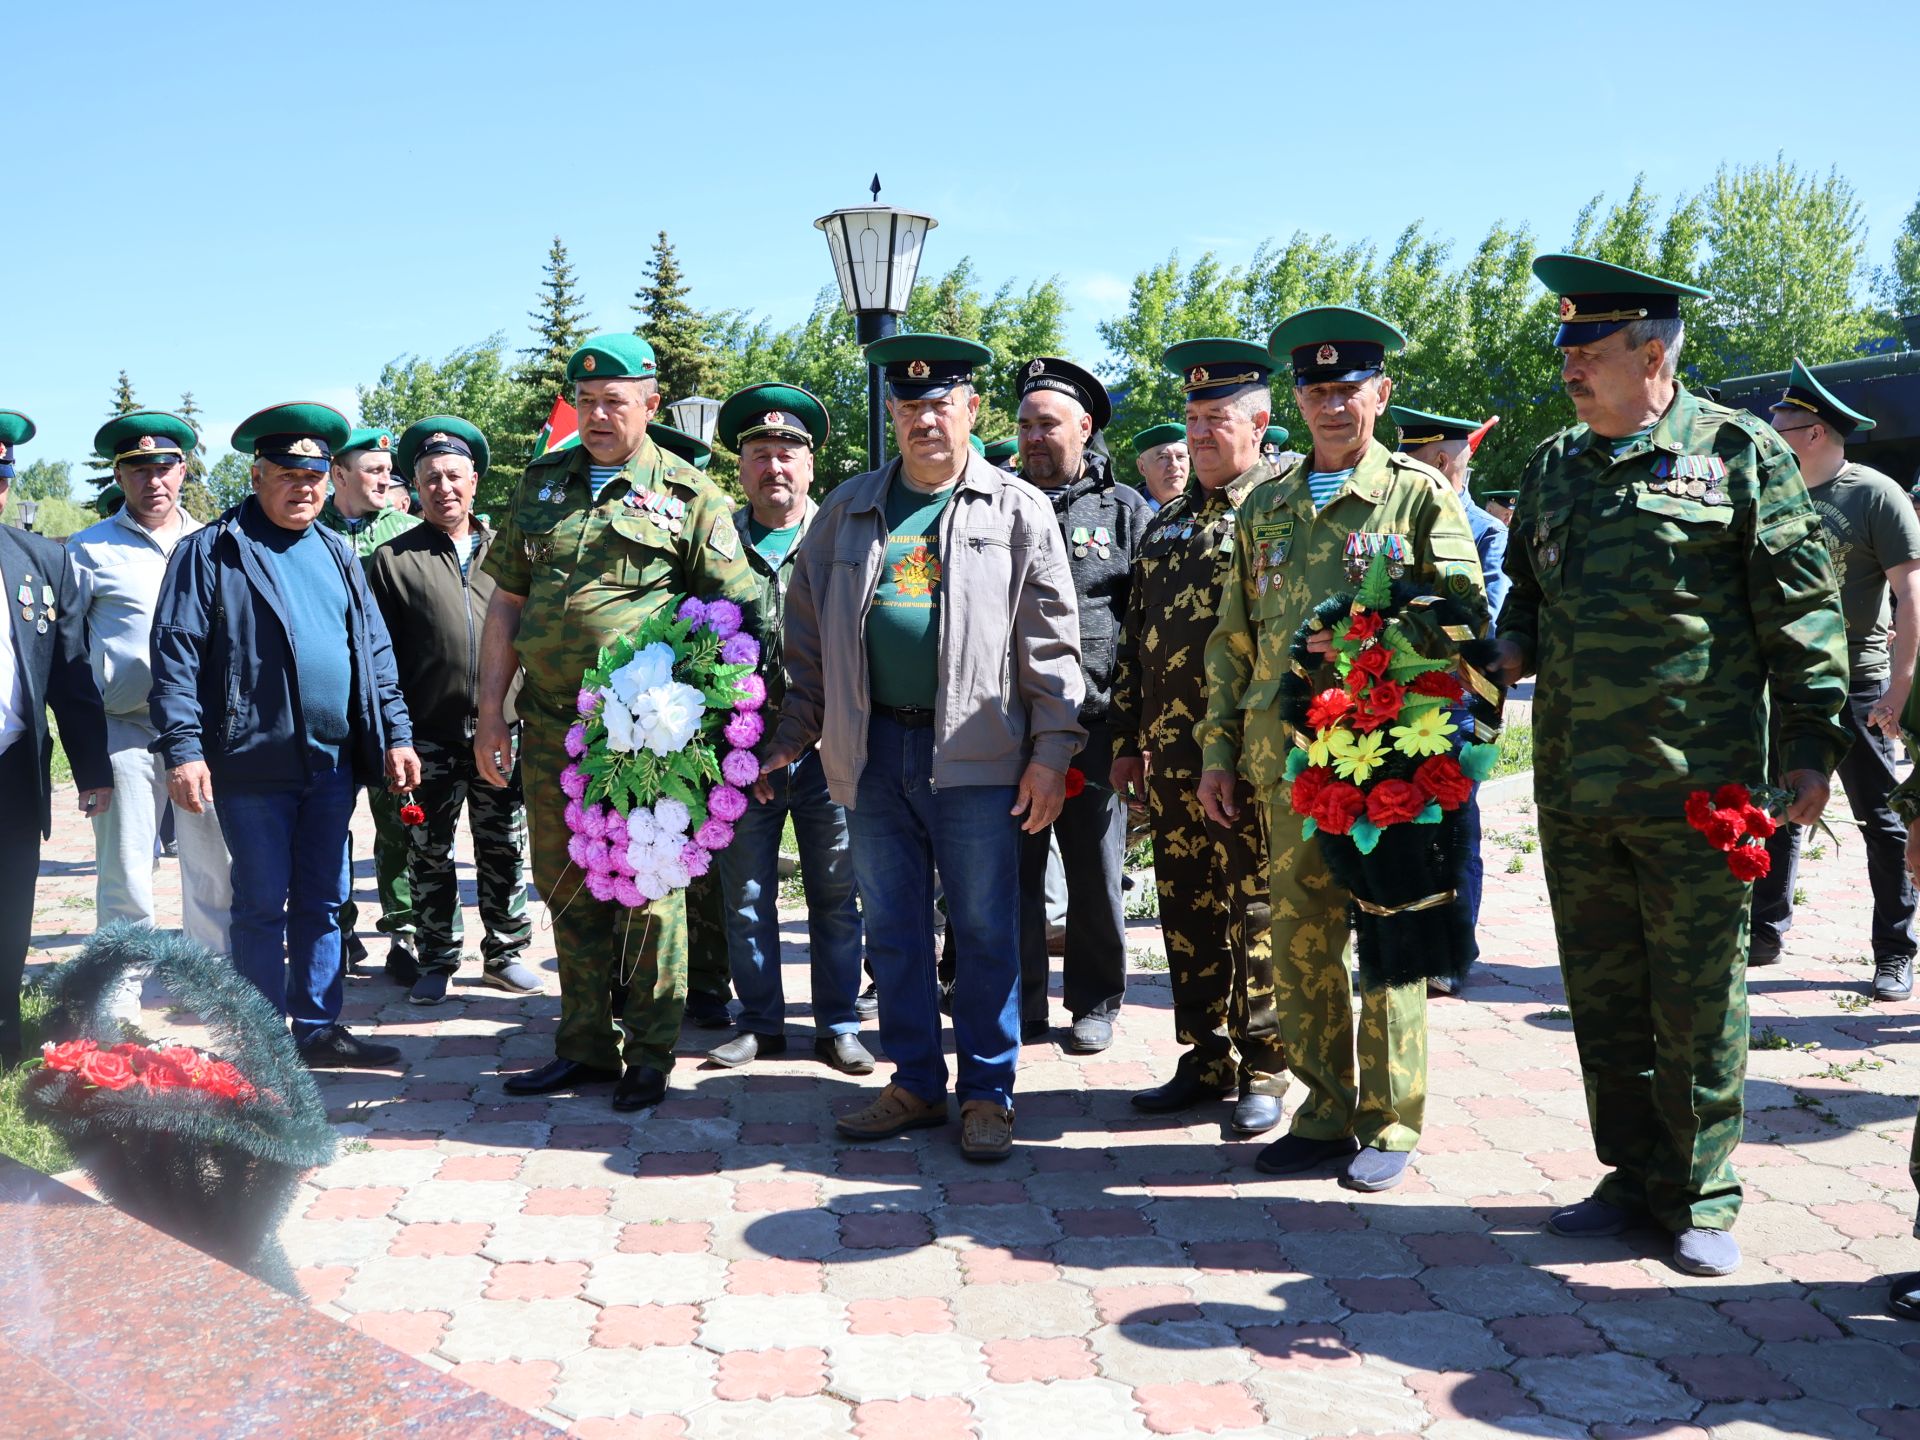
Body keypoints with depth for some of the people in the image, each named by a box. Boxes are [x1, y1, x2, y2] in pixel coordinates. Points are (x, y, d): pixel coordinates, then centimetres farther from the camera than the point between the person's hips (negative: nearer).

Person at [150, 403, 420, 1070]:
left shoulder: (336, 552, 14)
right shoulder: (212, 551, -4)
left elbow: (374, 650, 15)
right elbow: (176, 655, -9)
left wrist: (396, 733, 8)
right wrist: (183, 750, -16)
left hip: (332, 763, 5)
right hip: (254, 763, -5)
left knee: (323, 901, 13)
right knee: (262, 907, 3)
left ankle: (318, 1028, 24)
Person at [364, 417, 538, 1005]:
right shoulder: (392, 560, 3)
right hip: (430, 738, -1)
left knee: (504, 852, 9)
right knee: (429, 857, 8)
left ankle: (504, 954, 21)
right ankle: (436, 961, 20)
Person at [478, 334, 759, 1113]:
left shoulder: (687, 494, 1)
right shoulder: (541, 484, 13)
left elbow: (735, 609, -1)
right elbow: (506, 602, 14)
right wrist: (491, 712, 9)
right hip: (551, 723, 5)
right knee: (567, 887, 12)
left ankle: (651, 1054, 14)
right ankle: (585, 1046, 25)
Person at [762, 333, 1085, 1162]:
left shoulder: (1018, 510, 3)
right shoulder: (849, 509, 13)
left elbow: (1050, 642, 0)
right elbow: (809, 633, 15)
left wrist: (1051, 752, -6)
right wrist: (793, 736, 10)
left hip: (974, 753, -3)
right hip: (872, 752, 4)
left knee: (983, 929, 2)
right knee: (891, 930, 10)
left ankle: (988, 1093, 14)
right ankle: (916, 1084, 23)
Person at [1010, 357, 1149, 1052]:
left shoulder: (1125, 511, 4)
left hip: (1093, 726, -2)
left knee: (1096, 876, 9)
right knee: (1014, 872, 6)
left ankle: (1095, 1004, 23)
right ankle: (1021, 1005, 19)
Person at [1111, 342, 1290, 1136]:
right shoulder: (1168, 521, 16)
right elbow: (1134, 639, 17)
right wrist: (1127, 741, 14)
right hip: (1172, 754, 7)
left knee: (1255, 911, 2)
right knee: (1187, 912, 12)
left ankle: (1263, 1069, 15)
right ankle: (1206, 1058, 24)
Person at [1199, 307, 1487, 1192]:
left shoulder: (1421, 494, 3)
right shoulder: (1265, 506, 15)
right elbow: (1232, 638, 15)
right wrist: (1218, 748, 11)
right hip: (1285, 755, 4)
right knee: (1300, 941, 8)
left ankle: (1389, 1123, 14)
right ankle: (1326, 1110, 21)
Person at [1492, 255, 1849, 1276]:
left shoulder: (1739, 453, -2)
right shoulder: (1551, 467, 13)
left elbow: (1801, 610, -1)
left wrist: (1811, 741, -4)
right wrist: (1512, 649, 3)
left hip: (1695, 787, -5)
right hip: (1572, 788, 5)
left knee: (1696, 1000, 4)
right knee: (1603, 996, 12)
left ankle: (1702, 1198, 19)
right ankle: (1635, 1174, 27)